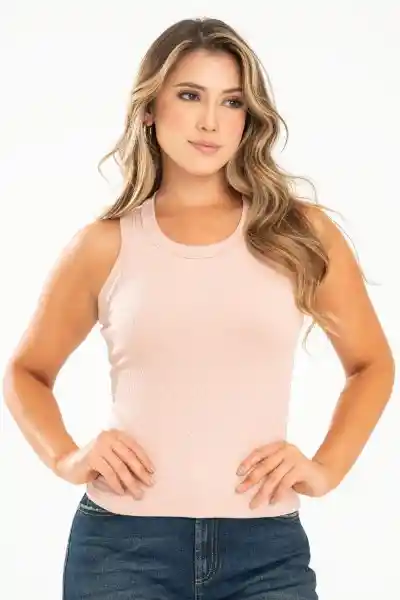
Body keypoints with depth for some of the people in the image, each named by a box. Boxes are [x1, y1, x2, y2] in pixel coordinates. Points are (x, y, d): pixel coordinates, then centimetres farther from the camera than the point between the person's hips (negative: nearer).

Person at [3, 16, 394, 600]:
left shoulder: (300, 231, 3)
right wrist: (67, 457, -2)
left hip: (266, 548, 0)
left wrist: (327, 467, 0)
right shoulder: (106, 243, 3)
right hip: (122, 543, 0)